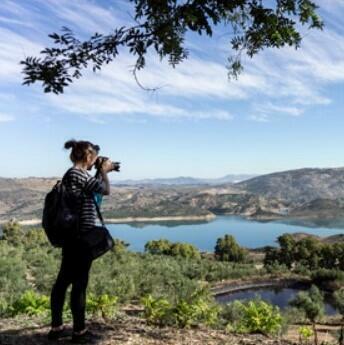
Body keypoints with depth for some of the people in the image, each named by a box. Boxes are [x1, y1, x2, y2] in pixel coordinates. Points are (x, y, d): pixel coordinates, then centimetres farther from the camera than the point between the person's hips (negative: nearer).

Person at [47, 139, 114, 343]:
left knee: (64, 280, 13)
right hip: (82, 235, -10)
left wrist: (101, 172, 16)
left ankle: (56, 327, 23)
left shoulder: (71, 174, 13)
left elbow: (94, 189, 23)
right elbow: (106, 190, -14)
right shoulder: (78, 174, -16)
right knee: (80, 283, 0)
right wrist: (104, 171, 2)